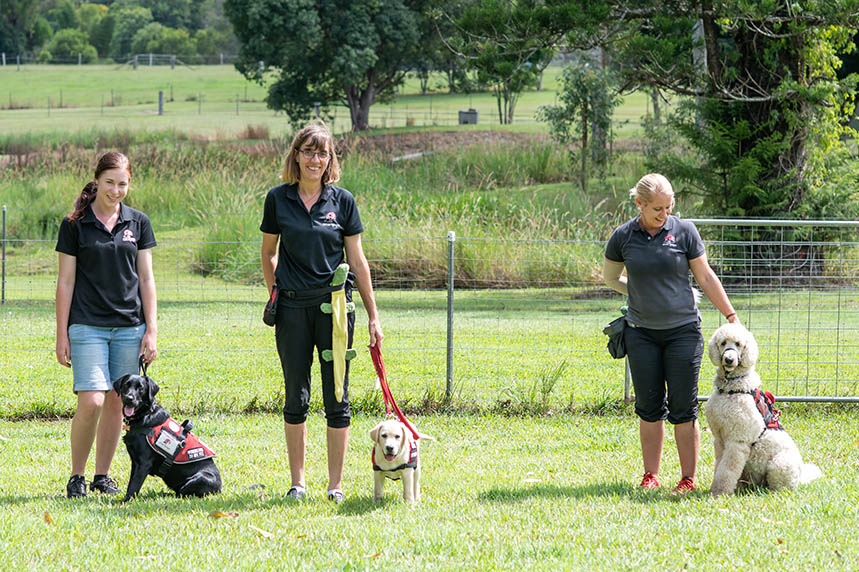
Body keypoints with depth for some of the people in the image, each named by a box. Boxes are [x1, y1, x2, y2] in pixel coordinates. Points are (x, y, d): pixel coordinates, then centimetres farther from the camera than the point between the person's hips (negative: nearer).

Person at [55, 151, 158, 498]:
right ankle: (77, 476, 0)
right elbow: (66, 281, 1)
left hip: (129, 326, 3)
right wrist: (62, 335, -2)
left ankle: (102, 475, 15)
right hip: (88, 325, -3)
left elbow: (146, 279, 10)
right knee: (91, 402, -13)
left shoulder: (138, 223, 8)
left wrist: (152, 330, 4)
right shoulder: (74, 225, 0)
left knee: (116, 403, 4)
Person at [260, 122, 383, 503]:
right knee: (296, 396, 5)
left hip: (334, 303, -1)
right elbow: (269, 253, 15)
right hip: (293, 306, 1)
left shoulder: (342, 201, 2)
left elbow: (358, 261, 5)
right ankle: (297, 483, 14)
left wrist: (373, 316, 5)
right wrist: (274, 295, 4)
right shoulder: (278, 199, 4)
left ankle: (336, 484, 5)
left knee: (336, 397, -1)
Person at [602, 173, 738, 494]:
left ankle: (688, 479, 3)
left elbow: (705, 278, 3)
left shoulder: (684, 231, -3)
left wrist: (730, 316, 3)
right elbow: (611, 277, 16)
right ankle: (650, 476, 13)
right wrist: (643, 292, 9)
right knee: (649, 406, 5)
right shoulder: (623, 236, 0)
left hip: (683, 330, -2)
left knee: (683, 407, -2)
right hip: (642, 332, 2)